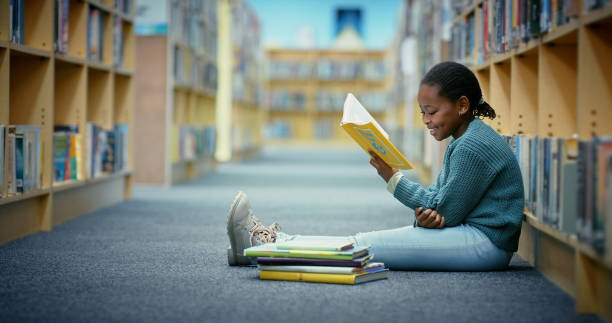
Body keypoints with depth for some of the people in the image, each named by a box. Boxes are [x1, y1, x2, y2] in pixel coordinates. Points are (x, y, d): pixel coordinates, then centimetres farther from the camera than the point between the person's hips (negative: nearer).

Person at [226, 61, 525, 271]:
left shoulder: (475, 146, -16)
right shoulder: (460, 143, 18)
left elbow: (446, 211, -15)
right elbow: (441, 201, 13)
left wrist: (393, 178, -10)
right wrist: (425, 213, -12)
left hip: (483, 242, -10)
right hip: (467, 233, 10)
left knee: (363, 245, -15)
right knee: (369, 241, 0)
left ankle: (265, 246, -15)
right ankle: (269, 240, -4)